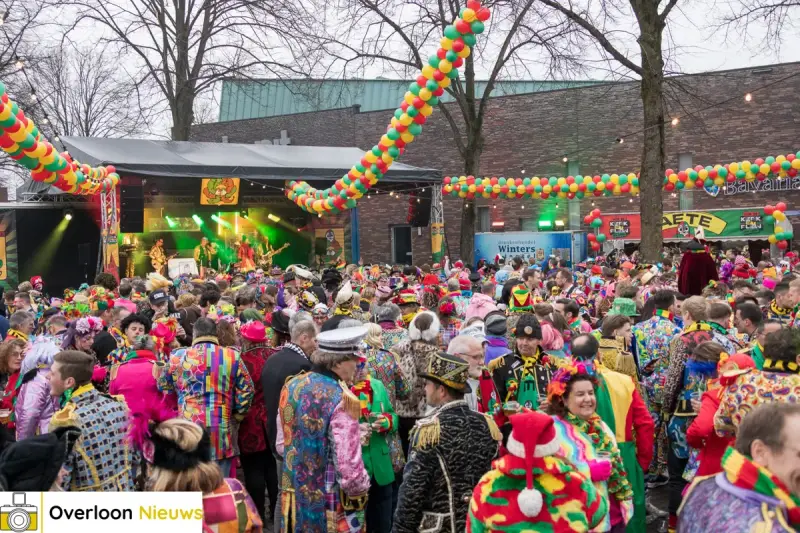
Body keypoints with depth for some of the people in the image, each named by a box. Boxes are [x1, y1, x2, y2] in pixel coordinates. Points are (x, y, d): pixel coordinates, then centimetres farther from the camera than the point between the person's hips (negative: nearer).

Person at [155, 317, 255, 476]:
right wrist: (237, 415, 17)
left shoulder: (178, 357, 2)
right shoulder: (232, 357, 1)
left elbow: (163, 387, 14)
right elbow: (246, 391, 4)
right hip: (221, 429, 0)